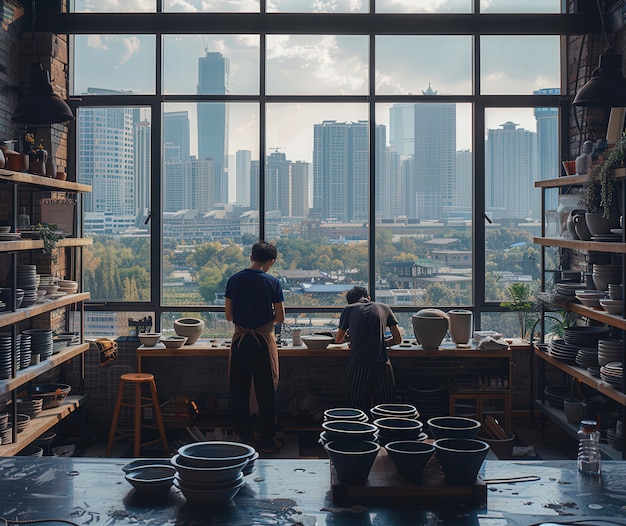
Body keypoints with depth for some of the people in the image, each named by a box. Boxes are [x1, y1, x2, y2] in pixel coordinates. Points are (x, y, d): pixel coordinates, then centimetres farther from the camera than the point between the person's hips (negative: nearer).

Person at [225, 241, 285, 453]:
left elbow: (228, 315, 5)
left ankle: (245, 437, 16)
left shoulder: (234, 280, 1)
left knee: (239, 391, 11)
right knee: (265, 393, 5)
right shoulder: (272, 282, -7)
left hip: (240, 340, 2)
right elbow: (280, 318, -4)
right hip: (263, 340, -2)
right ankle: (268, 441, 11)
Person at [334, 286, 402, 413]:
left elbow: (338, 339, 26)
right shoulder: (384, 308, 17)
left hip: (358, 365, -1)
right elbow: (398, 339, 18)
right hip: (382, 364, 1)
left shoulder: (348, 309, 15)